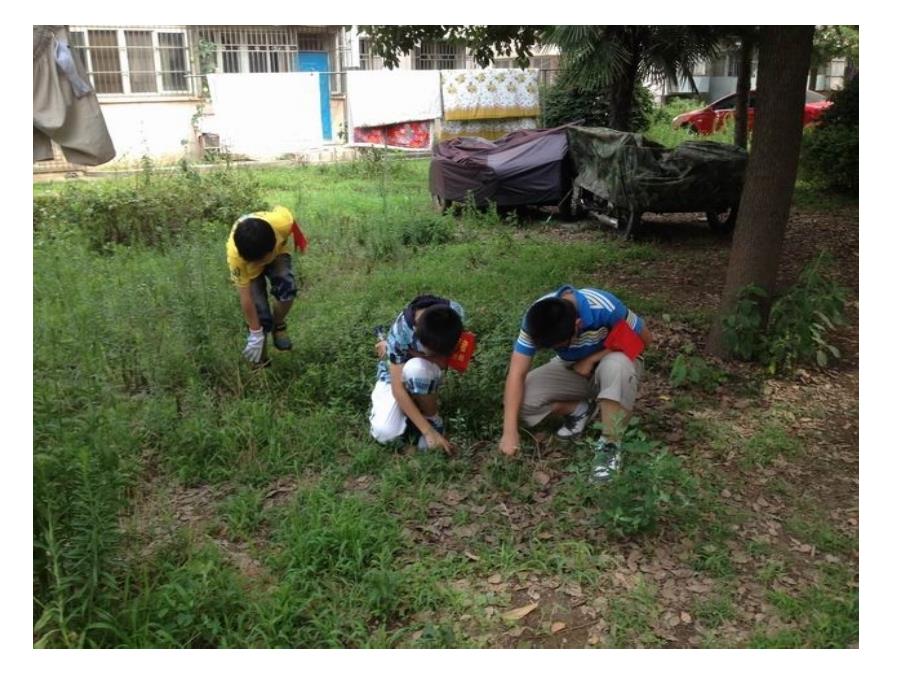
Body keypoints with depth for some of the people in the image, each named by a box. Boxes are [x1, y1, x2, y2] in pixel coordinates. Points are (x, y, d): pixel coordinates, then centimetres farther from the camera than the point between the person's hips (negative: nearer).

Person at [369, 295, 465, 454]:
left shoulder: (455, 312, -28)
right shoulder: (400, 333, -35)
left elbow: (443, 362, -17)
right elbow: (398, 388, -32)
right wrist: (428, 431, -35)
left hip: (429, 373, 1)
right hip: (396, 374, -1)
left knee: (416, 368, -37)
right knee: (384, 433, -25)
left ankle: (433, 420, -11)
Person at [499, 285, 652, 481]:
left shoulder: (605, 308, -35)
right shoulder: (536, 319, -26)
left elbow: (644, 338, -17)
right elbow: (516, 374, -26)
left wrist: (592, 359, -23)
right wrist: (510, 431, -32)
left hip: (609, 362, -3)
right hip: (572, 369, 3)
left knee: (616, 366, -39)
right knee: (521, 399, -20)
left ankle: (610, 445, -22)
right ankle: (580, 410, 3)